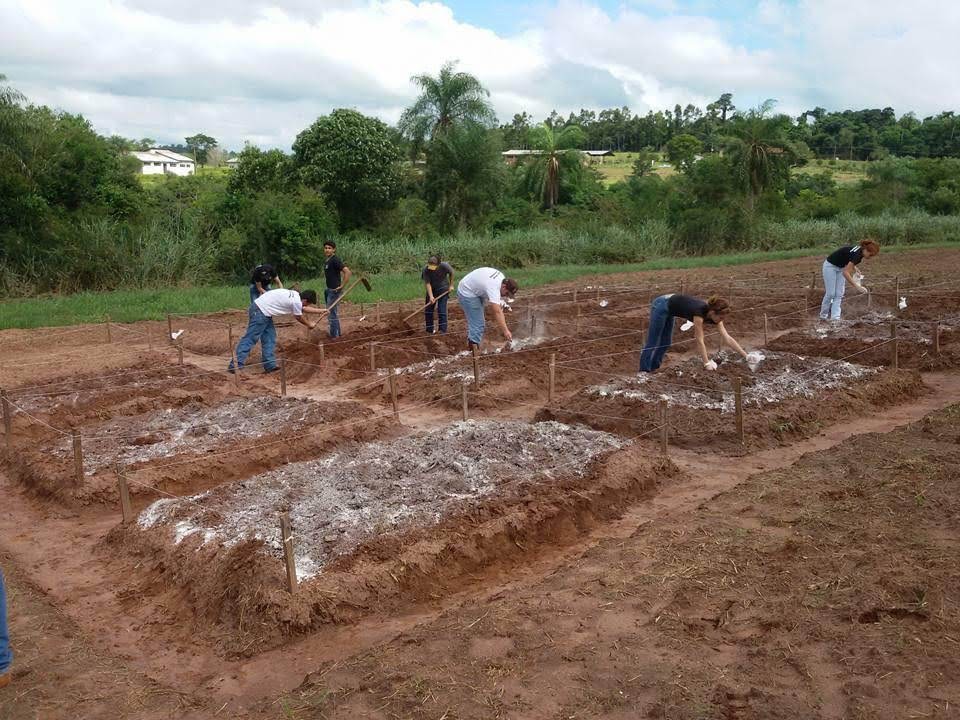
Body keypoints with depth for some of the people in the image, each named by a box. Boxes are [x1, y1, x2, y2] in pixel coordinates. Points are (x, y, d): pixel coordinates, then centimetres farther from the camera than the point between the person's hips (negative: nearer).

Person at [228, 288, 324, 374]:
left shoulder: (295, 295, 13)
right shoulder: (296, 302, -14)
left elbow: (304, 308, 29)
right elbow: (299, 318, 3)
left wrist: (321, 310, 34)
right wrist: (310, 325, 20)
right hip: (260, 312, -10)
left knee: (269, 338, 13)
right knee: (250, 339, -10)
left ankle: (270, 366, 15)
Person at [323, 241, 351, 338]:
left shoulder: (335, 260, -16)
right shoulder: (326, 261, 13)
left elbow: (347, 272, -25)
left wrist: (342, 286, -21)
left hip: (334, 291, -10)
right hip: (329, 290, 10)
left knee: (332, 315, -6)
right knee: (333, 314, 17)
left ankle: (334, 336, 2)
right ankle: (337, 334, 28)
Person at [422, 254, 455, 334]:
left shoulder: (444, 266, -25)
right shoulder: (426, 270, -24)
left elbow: (451, 273, -4)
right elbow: (427, 283, -24)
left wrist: (451, 285, 1)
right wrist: (431, 296, -34)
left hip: (443, 290, -2)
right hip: (432, 290, 3)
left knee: (442, 311, -9)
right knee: (428, 310, 6)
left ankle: (443, 330, -4)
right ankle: (430, 330, 17)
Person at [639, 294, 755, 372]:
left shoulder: (714, 314, -11)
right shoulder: (699, 311, -32)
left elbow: (727, 338, -11)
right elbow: (700, 341, -29)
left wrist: (746, 356, -15)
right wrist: (707, 363, -28)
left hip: (668, 310, 8)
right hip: (661, 306, -8)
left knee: (665, 343, 12)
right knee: (652, 343, -3)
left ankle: (653, 370, 24)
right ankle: (643, 373, 5)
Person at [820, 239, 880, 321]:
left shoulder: (860, 252, -8)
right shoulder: (856, 254, -32)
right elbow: (845, 272, -38)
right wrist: (857, 286, -41)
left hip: (841, 267, 8)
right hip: (830, 266, -8)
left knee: (839, 294, -1)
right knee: (830, 293, -6)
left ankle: (835, 317, -3)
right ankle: (823, 315, 12)